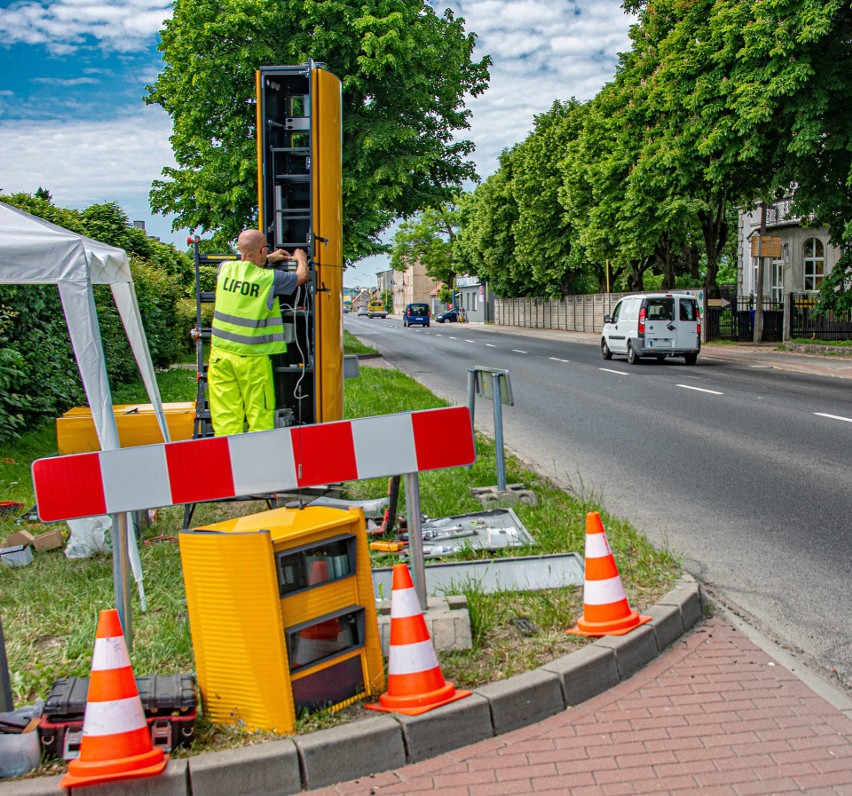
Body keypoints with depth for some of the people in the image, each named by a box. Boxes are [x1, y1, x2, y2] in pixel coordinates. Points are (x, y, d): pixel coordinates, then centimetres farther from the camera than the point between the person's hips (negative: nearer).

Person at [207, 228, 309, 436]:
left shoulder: (225, 269, 0)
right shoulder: (269, 278, -11)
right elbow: (302, 276, 6)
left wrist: (268, 259, 32)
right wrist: (300, 258, 26)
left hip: (220, 351, 4)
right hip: (252, 356, -4)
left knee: (224, 414, 6)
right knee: (259, 413, 3)